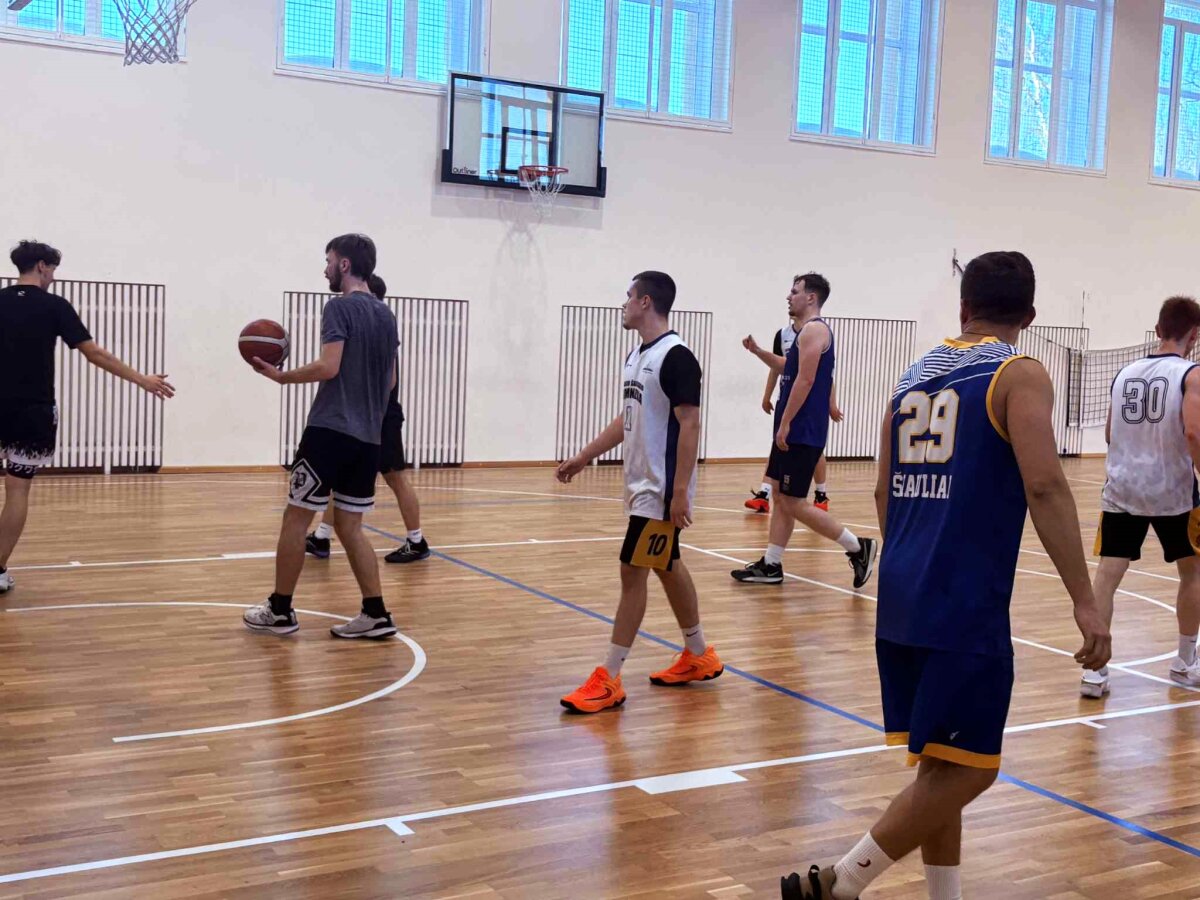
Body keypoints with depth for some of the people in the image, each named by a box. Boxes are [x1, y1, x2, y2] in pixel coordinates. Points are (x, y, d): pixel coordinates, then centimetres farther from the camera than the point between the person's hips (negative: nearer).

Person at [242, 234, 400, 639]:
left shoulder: (339, 307, -8)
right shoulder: (386, 315, 15)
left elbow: (328, 367, -19)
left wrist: (282, 377, -7)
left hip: (330, 431, -7)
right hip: (368, 438, 7)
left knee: (295, 518, 4)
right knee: (349, 525, 12)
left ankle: (280, 611, 12)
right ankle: (376, 614, 6)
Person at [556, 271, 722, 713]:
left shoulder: (676, 356, -17)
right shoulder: (637, 356, 12)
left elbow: (690, 424, -21)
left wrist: (680, 490, -24)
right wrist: (583, 457, 21)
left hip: (662, 490, -9)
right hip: (641, 485, 9)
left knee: (633, 572, -7)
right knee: (668, 567, 16)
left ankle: (608, 679, -1)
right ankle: (699, 656, 29)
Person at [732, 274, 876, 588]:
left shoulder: (814, 329, -14)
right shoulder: (807, 331, 17)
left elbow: (805, 379, -21)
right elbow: (790, 369, 32)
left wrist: (785, 423, -22)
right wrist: (757, 351, 21)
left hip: (802, 432, -10)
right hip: (794, 430, 10)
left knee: (794, 503, -8)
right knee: (782, 498, 12)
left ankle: (858, 547, 0)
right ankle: (770, 566, 17)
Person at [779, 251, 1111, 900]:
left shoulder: (914, 376, 15)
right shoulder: (1021, 376, -4)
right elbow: (1044, 487, -16)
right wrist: (1084, 601, -15)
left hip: (902, 599, 7)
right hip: (967, 606, -7)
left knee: (941, 765, 17)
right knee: (966, 769, 3)